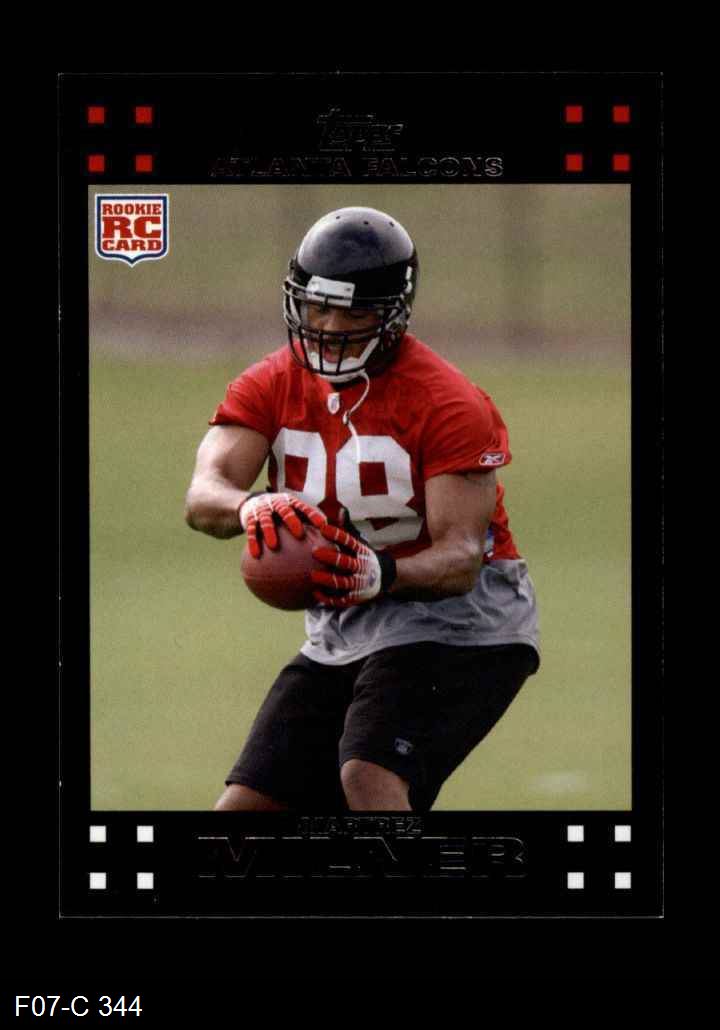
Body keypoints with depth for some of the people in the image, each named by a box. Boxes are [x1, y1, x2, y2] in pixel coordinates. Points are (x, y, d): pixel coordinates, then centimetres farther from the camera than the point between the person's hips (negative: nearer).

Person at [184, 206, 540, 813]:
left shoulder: (450, 405, -16)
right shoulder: (270, 388, 0)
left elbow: (460, 558, -23)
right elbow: (204, 498, -16)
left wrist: (382, 574, -45)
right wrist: (252, 507, -41)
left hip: (454, 622, -7)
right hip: (341, 637, 7)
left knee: (370, 777, -30)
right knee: (246, 809, 0)